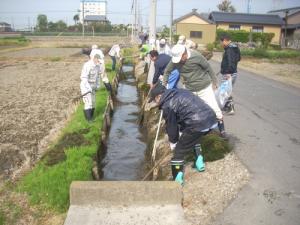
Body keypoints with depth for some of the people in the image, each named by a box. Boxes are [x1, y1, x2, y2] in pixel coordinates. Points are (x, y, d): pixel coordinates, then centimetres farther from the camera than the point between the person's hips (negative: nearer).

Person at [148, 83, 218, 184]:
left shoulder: (167, 106, -3)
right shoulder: (180, 92, 23)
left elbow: (171, 126, 5)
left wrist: (173, 142, 22)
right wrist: (182, 132, 32)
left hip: (198, 124, -9)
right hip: (211, 117, 9)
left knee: (179, 152, 5)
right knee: (194, 137, 38)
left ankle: (177, 181, 8)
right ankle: (199, 163, 39)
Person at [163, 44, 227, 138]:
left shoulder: (196, 56, -20)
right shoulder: (175, 60, -11)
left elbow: (208, 68, -8)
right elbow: (167, 71, 4)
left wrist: (214, 82, 0)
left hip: (204, 88, -3)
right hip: (190, 90, 3)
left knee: (215, 109, 1)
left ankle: (222, 130, 18)